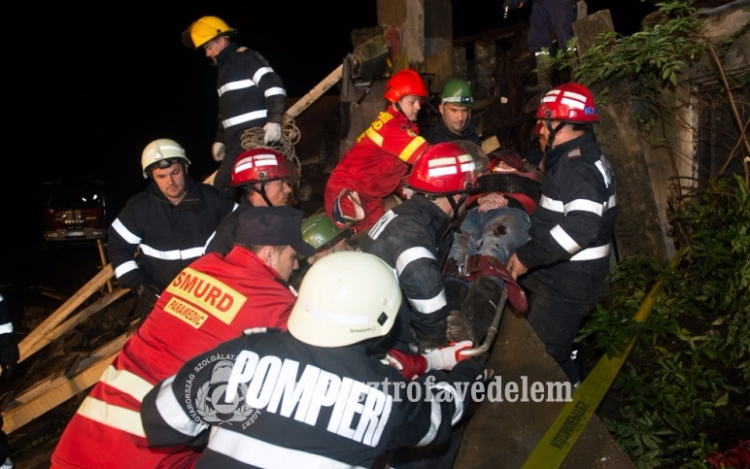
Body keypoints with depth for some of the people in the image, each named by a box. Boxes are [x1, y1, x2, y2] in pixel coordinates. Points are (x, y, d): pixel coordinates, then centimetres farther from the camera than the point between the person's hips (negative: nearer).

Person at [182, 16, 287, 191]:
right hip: (236, 139, 10)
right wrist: (220, 140, 25)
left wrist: (274, 121, -27)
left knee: (222, 186, -18)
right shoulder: (224, 68, 24)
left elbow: (273, 85, -18)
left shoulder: (246, 57, -6)